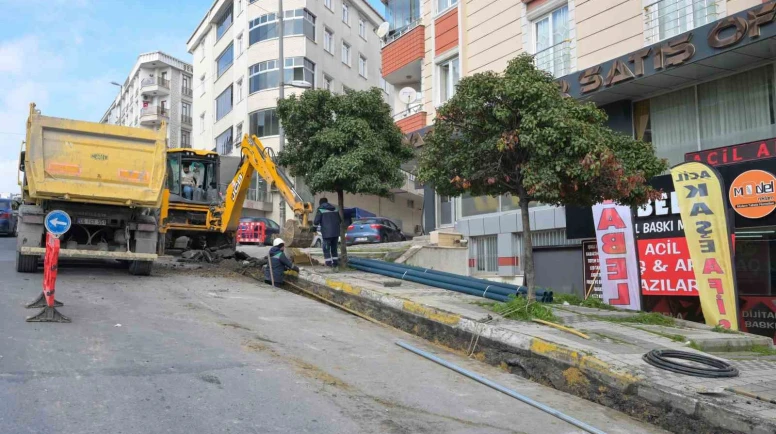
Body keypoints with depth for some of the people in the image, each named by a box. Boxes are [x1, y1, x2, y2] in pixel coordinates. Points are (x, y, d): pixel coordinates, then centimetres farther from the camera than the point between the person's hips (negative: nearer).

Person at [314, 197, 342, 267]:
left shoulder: (321, 210, -3)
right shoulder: (335, 209, 14)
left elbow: (316, 222, -11)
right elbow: (340, 220, 17)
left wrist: (314, 222, 12)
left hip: (327, 233, -5)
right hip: (336, 232, 5)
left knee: (326, 249, 2)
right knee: (334, 248, 16)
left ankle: (329, 263, -3)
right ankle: (335, 262, 17)